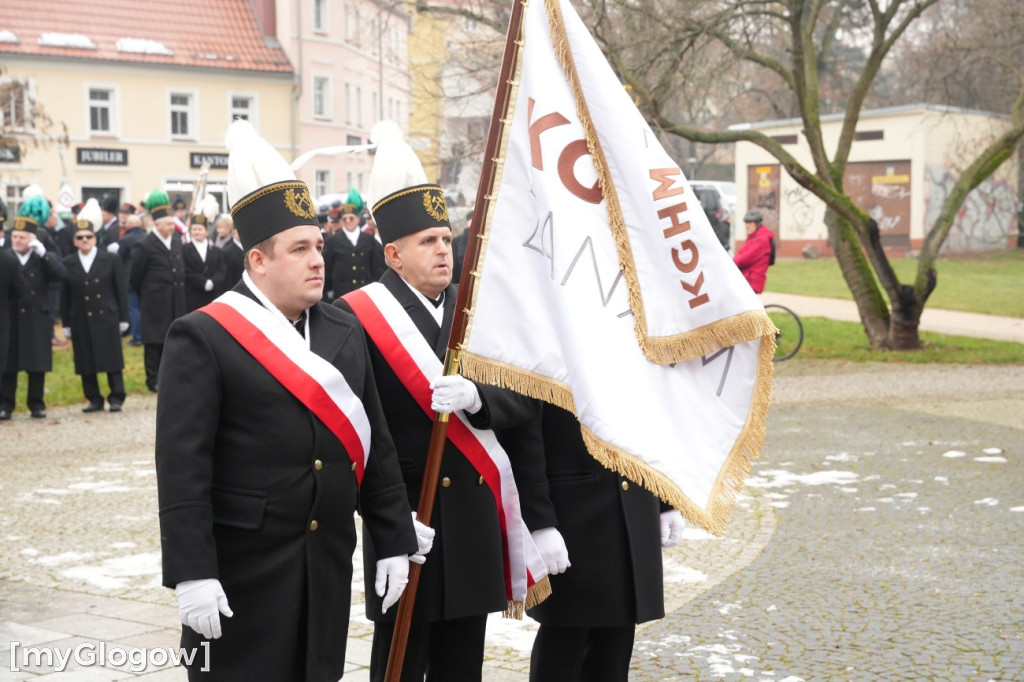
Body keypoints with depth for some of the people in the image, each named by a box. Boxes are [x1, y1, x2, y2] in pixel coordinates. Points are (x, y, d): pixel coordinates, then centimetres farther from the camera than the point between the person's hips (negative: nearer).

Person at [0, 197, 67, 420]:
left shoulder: (44, 258, 4)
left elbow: (60, 275, -15)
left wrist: (42, 253, -18)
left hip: (37, 319, 0)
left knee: (37, 365, 5)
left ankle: (37, 404, 14)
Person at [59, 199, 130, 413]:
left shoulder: (111, 260, 1)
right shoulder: (68, 264, 5)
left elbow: (121, 290, 2)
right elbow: (64, 296, 7)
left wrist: (123, 318, -1)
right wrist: (66, 323, 5)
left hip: (107, 318, -2)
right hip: (80, 321, 2)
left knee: (113, 360, -1)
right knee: (86, 363, 4)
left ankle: (116, 398, 6)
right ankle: (94, 399, 14)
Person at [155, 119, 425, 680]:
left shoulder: (343, 332, 10)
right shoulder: (203, 338, -9)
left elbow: (375, 446, 13)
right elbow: (182, 467, -14)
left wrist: (394, 541, 10)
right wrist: (192, 573, -19)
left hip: (330, 565, 6)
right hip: (242, 571, -6)